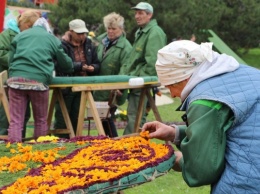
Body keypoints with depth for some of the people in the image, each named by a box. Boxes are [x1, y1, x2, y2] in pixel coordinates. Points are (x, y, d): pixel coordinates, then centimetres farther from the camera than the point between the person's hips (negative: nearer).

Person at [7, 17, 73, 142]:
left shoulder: (20, 36, 24)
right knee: (41, 120, 12)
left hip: (16, 79, 1)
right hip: (39, 80, -1)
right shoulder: (52, 39, 19)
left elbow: (11, 60, 21)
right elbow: (66, 64, 26)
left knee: (16, 120, 0)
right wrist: (70, 67, 48)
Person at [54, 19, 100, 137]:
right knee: (62, 118, 2)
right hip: (65, 86, -5)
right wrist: (80, 66, -25)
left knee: (76, 118, 10)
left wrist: (92, 68, -9)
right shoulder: (62, 45, -8)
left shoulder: (88, 45, 11)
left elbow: (97, 64, 14)